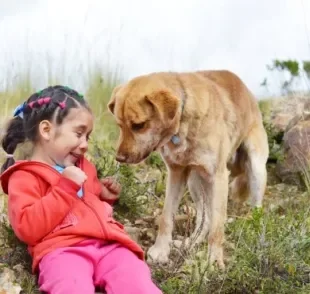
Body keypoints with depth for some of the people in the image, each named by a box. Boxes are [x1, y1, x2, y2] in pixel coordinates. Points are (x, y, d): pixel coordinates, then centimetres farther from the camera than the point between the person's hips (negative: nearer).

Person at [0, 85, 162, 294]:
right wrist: (65, 188, -8)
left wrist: (104, 196, 26)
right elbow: (27, 229, -7)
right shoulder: (25, 177, 9)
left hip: (109, 242, 6)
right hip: (62, 248, -6)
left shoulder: (83, 167, 33)